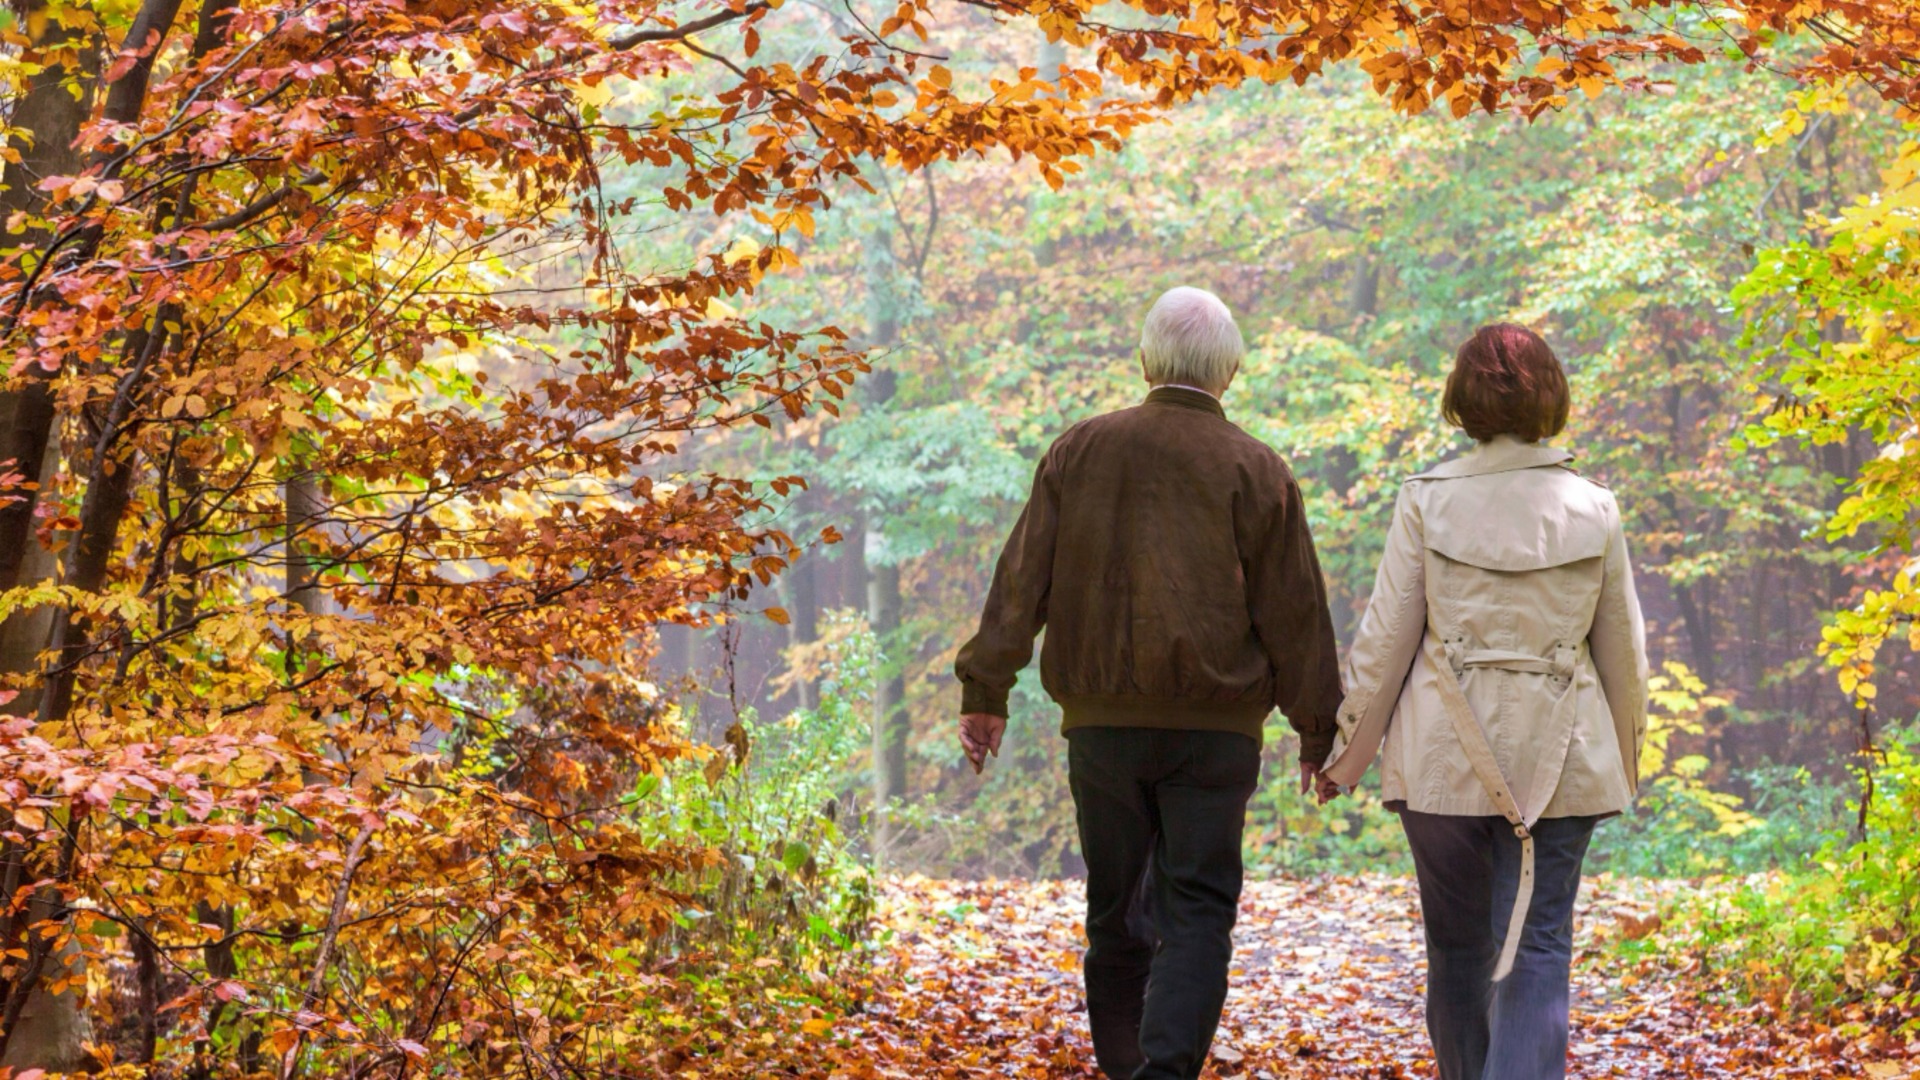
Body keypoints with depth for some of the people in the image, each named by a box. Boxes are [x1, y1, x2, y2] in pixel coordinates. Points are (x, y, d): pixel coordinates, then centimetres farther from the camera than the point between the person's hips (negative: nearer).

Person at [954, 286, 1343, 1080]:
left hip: (1100, 719, 2)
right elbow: (1294, 613, 0)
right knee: (1197, 911, -2)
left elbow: (1023, 580, 3)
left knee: (1116, 911, 13)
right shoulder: (1255, 472, -3)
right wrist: (1318, 730, 7)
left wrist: (986, 689, 6)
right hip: (1214, 727, -2)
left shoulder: (1079, 452, 4)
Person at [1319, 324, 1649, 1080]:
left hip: (1444, 760, 0)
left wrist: (1350, 750, 7)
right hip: (1558, 761, 0)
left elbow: (1385, 638, -3)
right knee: (1536, 949, -1)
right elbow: (1622, 651, 8)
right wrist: (1624, 757, 22)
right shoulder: (1593, 511, 0)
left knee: (1457, 950, 15)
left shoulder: (1427, 501, -5)